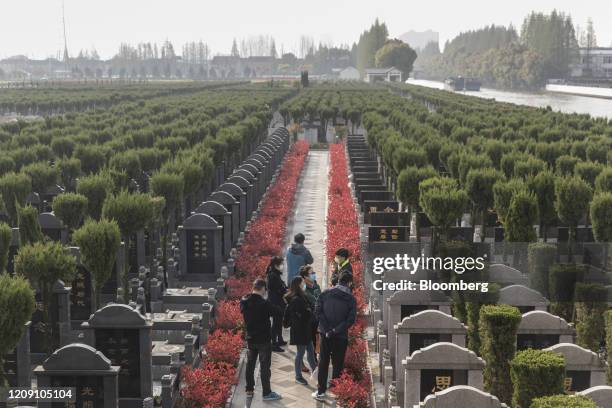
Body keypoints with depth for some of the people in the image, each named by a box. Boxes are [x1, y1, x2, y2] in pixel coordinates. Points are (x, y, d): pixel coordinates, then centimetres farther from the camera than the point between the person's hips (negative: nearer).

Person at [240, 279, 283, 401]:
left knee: (250, 364, 16)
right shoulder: (264, 303, -22)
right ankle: (266, 393, 4)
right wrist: (272, 308, 0)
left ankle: (249, 390, 22)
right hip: (263, 339, -6)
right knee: (264, 366, 0)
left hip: (250, 338, 6)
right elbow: (279, 312, -18)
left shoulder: (244, 302, -3)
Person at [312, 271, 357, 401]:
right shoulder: (350, 298, -6)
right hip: (341, 337, -2)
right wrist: (336, 330, -12)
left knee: (323, 363, 12)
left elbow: (318, 311, -8)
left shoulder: (325, 293, -1)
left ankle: (321, 391, 12)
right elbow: (351, 319, -14)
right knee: (338, 365, 9)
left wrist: (327, 329, -8)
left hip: (325, 334, 2)